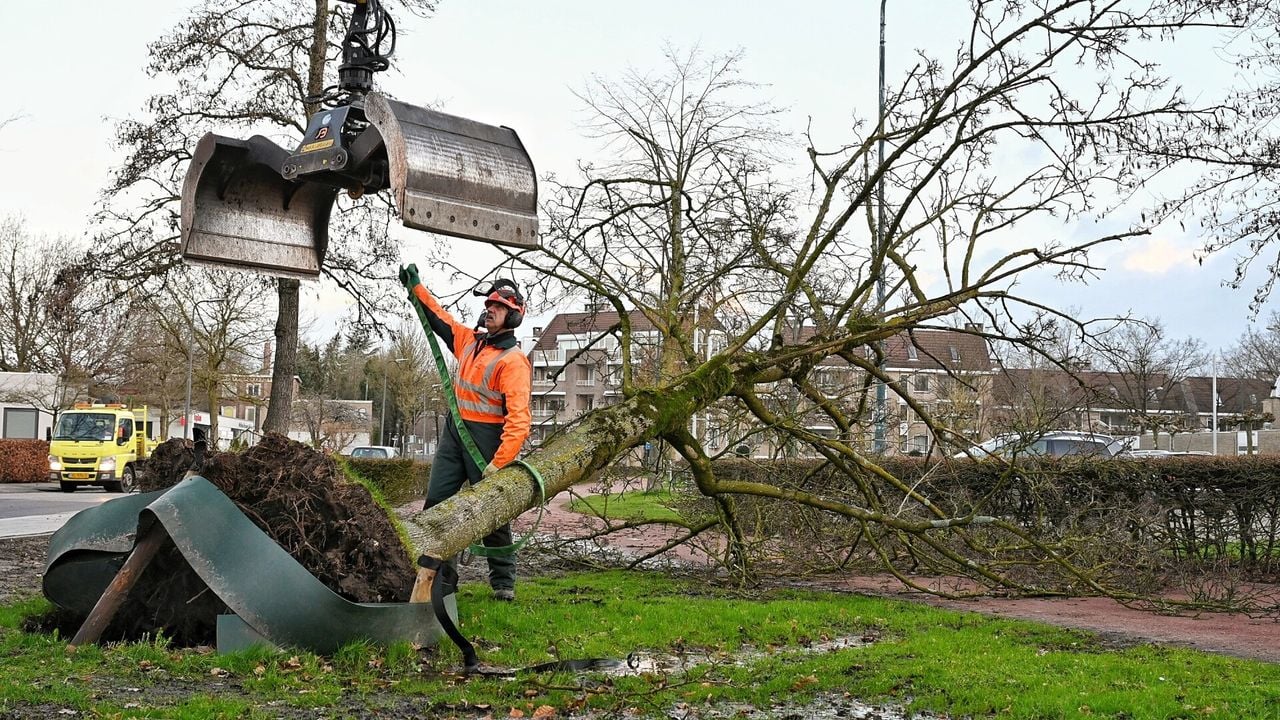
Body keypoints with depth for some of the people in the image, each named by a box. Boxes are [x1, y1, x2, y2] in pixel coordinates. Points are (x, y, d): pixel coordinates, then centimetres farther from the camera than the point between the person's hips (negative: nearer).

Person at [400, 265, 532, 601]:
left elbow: (518, 417, -23)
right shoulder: (470, 341, 10)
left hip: (486, 437, -7)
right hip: (454, 432, 7)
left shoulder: (513, 361, -14)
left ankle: (503, 582, 9)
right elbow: (439, 318, 28)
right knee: (435, 503, 2)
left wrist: (499, 462, -29)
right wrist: (415, 287, 24)